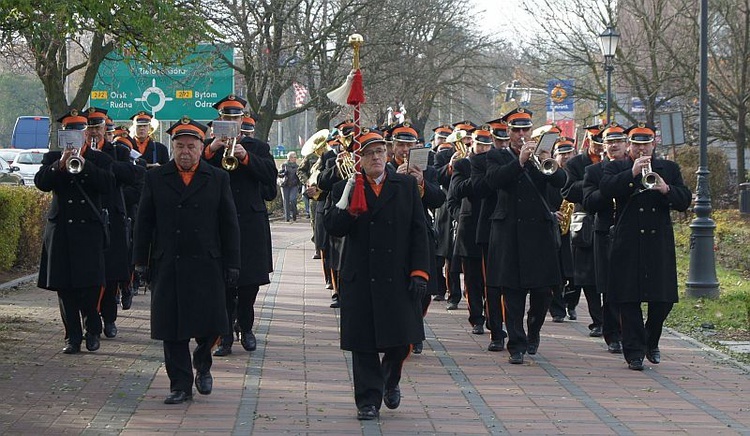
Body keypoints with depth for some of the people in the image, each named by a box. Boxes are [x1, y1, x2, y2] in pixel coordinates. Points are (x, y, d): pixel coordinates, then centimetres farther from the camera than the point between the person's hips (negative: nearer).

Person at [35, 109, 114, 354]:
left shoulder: (100, 159, 9)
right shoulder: (52, 158, 11)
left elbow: (108, 184, -9)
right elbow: (41, 183, -6)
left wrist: (83, 164, -19)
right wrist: (60, 165, -20)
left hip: (89, 230, -2)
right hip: (60, 230, 2)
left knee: (89, 284, -9)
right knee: (64, 287, 1)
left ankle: (93, 331, 10)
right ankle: (73, 337, 8)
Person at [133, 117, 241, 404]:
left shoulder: (218, 179, 6)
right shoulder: (155, 179, 7)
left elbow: (229, 224, 6)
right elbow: (144, 222, 8)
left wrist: (232, 264, 2)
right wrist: (140, 261, 2)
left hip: (207, 266, 0)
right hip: (167, 267, 0)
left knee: (210, 324, -2)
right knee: (172, 328, 1)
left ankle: (202, 363, 28)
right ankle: (181, 385, 11)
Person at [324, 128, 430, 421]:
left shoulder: (406, 185, 8)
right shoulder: (345, 188, 6)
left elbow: (418, 230, 5)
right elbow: (334, 228, -5)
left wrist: (419, 271, -3)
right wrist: (348, 205, -21)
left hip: (398, 278, 1)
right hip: (360, 280, -1)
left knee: (401, 340, 3)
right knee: (364, 344, 0)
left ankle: (390, 379, 32)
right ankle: (368, 400, 10)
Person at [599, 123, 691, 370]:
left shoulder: (669, 169, 15)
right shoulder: (616, 168, 8)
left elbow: (684, 201, 5)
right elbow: (605, 189, -13)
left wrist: (666, 190, -14)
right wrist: (632, 173, -23)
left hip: (660, 245, 2)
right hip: (628, 245, -2)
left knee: (663, 298, 2)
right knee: (629, 300, -3)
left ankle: (651, 342, 25)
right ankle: (634, 352, 3)